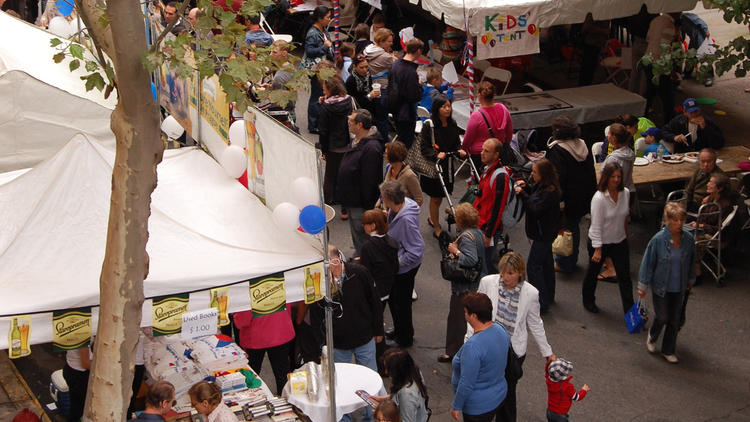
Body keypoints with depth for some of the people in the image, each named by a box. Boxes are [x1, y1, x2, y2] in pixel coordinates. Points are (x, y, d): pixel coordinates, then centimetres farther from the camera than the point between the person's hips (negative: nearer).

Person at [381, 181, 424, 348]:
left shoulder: (406, 219, -36)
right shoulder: (400, 205, -8)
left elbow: (416, 251, -32)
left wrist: (397, 262, -25)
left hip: (405, 268, -9)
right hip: (395, 263, 9)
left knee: (400, 303, 11)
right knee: (392, 298, 26)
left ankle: (404, 339, 33)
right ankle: (399, 330, 48)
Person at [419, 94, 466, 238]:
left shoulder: (452, 124, 1)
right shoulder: (429, 126, -16)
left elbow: (456, 143, 12)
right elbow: (424, 148, -16)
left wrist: (460, 150, -9)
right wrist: (436, 155, -32)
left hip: (447, 165, 5)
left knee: (440, 196, 17)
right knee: (436, 197, 5)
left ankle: (432, 219, 43)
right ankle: (437, 229, 17)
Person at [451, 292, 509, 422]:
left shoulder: (473, 346, -33)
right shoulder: (500, 330, -6)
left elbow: (466, 383, -27)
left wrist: (456, 406, -14)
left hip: (479, 406, -8)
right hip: (499, 396, 8)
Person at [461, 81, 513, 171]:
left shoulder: (476, 116, -22)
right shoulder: (503, 109, -7)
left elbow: (467, 139, -8)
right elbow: (509, 135, 7)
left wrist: (463, 148, 13)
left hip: (479, 155, -5)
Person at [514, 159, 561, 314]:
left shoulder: (550, 192, -27)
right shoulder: (540, 186, 3)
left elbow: (535, 210, -30)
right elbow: (533, 196, 18)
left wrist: (522, 194, -27)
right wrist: (525, 187, 1)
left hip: (544, 234, -11)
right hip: (544, 233, 11)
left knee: (533, 266, -7)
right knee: (546, 262, 21)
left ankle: (542, 303, -4)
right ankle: (549, 296, 37)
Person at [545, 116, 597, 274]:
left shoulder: (557, 150, -19)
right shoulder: (583, 146, 4)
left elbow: (559, 178, -24)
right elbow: (591, 173, 10)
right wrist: (591, 195, 18)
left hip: (567, 198, -8)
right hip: (584, 198, 8)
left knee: (564, 229, 5)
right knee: (574, 227, 21)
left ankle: (564, 264, 14)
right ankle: (572, 260, 34)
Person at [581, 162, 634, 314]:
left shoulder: (625, 193, -8)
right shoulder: (599, 198, -24)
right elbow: (596, 226, -21)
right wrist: (597, 249, -21)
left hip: (620, 241, 4)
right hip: (600, 242, -4)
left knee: (625, 277, 2)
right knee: (593, 272, 18)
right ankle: (588, 301, 41)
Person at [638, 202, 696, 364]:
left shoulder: (688, 239, -10)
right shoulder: (658, 240, -20)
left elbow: (691, 261, 6)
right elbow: (648, 262, -11)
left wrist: (690, 281, 18)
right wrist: (642, 285, -6)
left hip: (679, 287, 3)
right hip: (661, 286, -3)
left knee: (675, 320, 12)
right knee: (662, 317, 9)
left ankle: (668, 351, 30)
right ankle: (652, 337, 42)